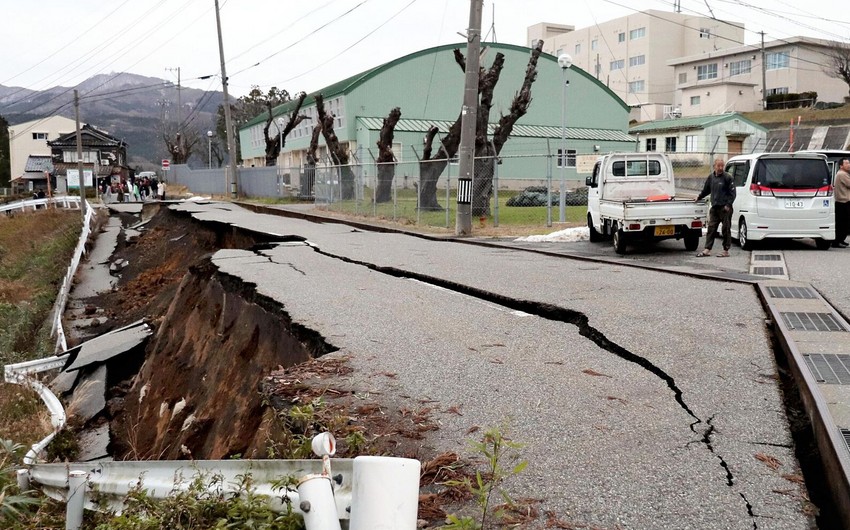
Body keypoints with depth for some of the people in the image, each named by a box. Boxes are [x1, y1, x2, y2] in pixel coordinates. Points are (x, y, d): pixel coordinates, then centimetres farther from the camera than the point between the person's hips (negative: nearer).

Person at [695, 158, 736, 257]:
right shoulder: (711, 177, 11)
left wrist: (728, 204, -13)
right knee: (711, 228, 3)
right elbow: (706, 190, 27)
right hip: (714, 208, 5)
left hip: (725, 208, -5)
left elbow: (732, 193, -6)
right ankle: (707, 250, 5)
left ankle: (726, 251, 7)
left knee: (726, 229, 1)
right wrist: (699, 197, 30)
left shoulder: (728, 178, -6)